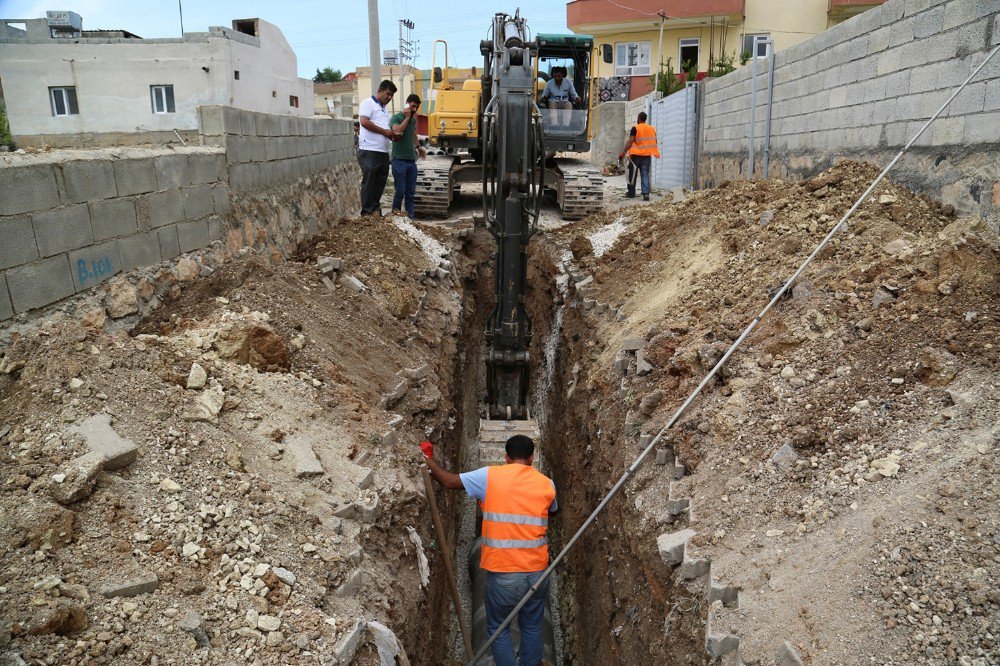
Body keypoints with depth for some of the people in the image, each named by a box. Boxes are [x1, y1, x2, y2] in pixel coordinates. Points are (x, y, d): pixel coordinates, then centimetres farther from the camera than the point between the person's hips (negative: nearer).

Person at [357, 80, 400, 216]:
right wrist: (384, 131, -14)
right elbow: (364, 122, -16)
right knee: (369, 182, -4)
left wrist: (392, 136, 8)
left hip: (383, 151, 8)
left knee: (380, 182, 9)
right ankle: (367, 212, 0)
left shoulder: (384, 108, 25)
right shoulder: (368, 103, -2)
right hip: (369, 150, -8)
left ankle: (375, 209, 18)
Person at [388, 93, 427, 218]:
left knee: (410, 192, 5)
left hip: (412, 161, 6)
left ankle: (410, 216, 10)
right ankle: (396, 210, 13)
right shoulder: (396, 118, -4)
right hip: (399, 160, -6)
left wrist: (418, 147, 21)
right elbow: (397, 131, -24)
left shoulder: (413, 119, 16)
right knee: (400, 191, -7)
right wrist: (407, 118, -14)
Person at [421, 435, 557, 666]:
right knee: (532, 627, 21)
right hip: (537, 571, 3)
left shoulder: (490, 476, -7)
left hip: (502, 574, -3)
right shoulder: (547, 484, 1)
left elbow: (449, 481, -1)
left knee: (498, 629, 16)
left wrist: (429, 460, 12)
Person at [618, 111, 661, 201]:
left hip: (636, 155, -3)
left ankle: (631, 193, 16)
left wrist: (623, 153, -16)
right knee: (645, 175, 1)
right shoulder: (652, 129, 9)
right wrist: (656, 154, 26)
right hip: (647, 155, 4)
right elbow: (654, 142, 13)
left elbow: (630, 141, -14)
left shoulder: (635, 128, -6)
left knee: (632, 174, 9)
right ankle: (646, 193, -13)